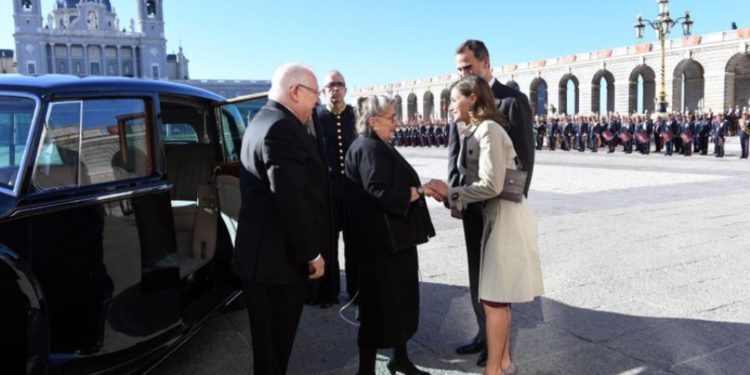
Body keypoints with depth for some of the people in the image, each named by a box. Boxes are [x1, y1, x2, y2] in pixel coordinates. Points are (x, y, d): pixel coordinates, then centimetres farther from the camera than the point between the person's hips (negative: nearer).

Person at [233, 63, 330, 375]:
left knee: (272, 344, 21)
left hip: (267, 256, 10)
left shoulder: (266, 121, 15)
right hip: (278, 259, -10)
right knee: (274, 348, 5)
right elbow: (291, 199, -27)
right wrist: (312, 253, -17)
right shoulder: (282, 127, -20)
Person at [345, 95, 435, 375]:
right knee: (379, 302, 0)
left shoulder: (378, 146, 16)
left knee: (400, 298, 17)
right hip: (382, 240, -10)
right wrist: (419, 191, -18)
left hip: (394, 237, 10)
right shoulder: (367, 148, -17)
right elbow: (380, 192, -25)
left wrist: (418, 188, 5)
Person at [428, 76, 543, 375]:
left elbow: (491, 186, -24)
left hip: (506, 216, -10)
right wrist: (450, 193, -1)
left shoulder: (489, 129, -17)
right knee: (498, 297, 15)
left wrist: (449, 193, -15)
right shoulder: (474, 132, 12)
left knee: (493, 298, -2)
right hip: (496, 215, 10)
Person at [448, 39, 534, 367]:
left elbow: (524, 155, -10)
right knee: (477, 271, 13)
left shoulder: (513, 100, -8)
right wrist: (455, 194, -2)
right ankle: (483, 333, 28)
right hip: (471, 200, 5)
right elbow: (453, 153, 8)